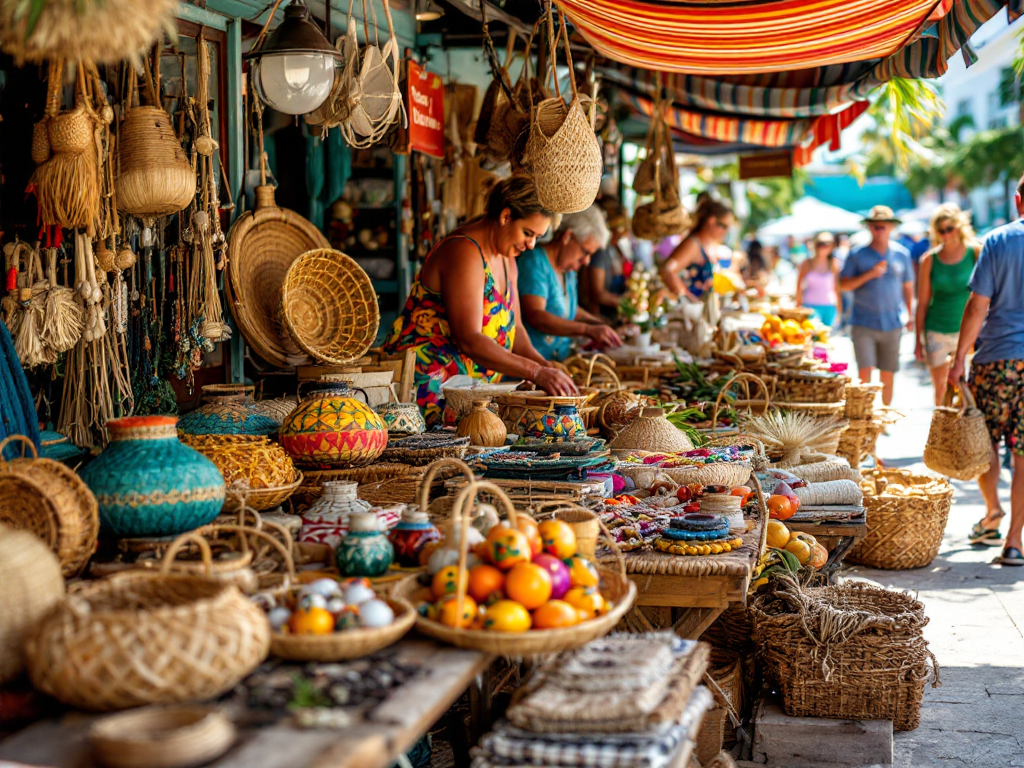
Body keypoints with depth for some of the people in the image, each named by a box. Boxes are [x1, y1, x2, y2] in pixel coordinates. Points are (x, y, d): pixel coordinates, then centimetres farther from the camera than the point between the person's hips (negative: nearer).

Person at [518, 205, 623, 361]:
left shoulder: (568, 270, 16)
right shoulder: (535, 261, -11)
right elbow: (535, 316, -23)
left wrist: (598, 323, 13)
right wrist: (588, 330, -27)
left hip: (559, 360, 8)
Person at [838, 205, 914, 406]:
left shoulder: (902, 254, 7)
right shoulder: (857, 255, 0)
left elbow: (908, 286, 15)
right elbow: (843, 284, -4)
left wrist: (911, 314, 7)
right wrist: (869, 275, -16)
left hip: (892, 324, 2)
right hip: (864, 324, -2)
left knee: (887, 375, 7)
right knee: (865, 373, -11)